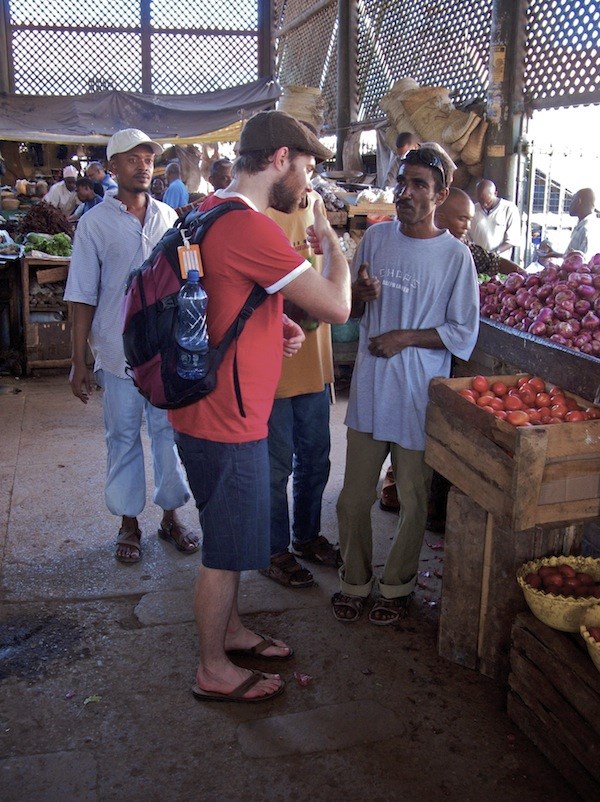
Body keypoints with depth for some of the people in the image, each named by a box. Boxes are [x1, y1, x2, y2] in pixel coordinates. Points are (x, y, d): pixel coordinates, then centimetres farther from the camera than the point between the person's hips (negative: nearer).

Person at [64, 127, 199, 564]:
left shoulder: (169, 217, 6)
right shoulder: (96, 222, -2)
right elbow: (84, 298, -2)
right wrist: (79, 362, -4)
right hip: (119, 352, -2)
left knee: (170, 433, 10)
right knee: (123, 438, 8)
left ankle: (171, 516, 26)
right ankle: (129, 523, 23)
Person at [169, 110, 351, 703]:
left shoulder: (211, 212, 9)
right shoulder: (250, 228, -24)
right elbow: (336, 306, -20)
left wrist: (279, 327, 7)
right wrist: (329, 238, -3)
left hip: (212, 409, 10)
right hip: (225, 423, -10)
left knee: (230, 539, 24)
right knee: (225, 550, 7)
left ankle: (229, 630, 43)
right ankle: (213, 671, 25)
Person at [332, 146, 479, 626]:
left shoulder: (455, 255, -8)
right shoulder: (376, 238, 4)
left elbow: (463, 334, -6)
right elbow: (349, 306, 12)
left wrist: (405, 337, -14)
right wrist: (360, 293, -10)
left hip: (420, 395, -3)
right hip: (369, 388, 3)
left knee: (414, 500, 11)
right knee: (355, 496, 11)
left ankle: (398, 585, 32)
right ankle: (356, 580, 31)